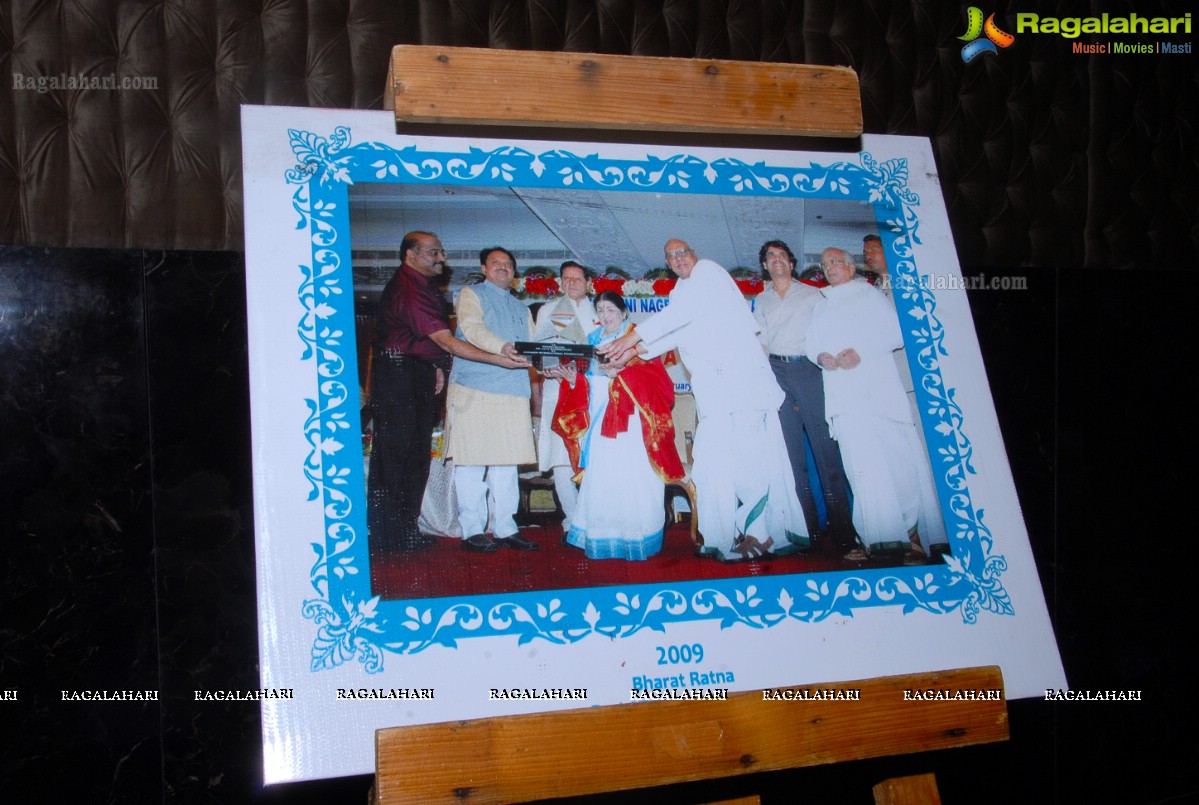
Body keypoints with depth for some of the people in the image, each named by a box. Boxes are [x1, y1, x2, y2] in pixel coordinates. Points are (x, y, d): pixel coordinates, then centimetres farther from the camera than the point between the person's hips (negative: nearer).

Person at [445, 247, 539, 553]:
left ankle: (505, 528, 12)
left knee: (507, 462, 6)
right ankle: (472, 530, -2)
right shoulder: (471, 295, 5)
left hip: (513, 392, 6)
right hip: (474, 390, -6)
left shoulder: (520, 308, 25)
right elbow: (473, 328, -14)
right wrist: (501, 348, -33)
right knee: (472, 459, -6)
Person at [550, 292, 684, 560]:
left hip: (629, 421, -5)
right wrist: (573, 379, -2)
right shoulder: (595, 341, 18)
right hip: (600, 421, 5)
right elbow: (588, 385, 18)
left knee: (631, 480, -8)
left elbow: (653, 376, -12)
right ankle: (604, 537, 9)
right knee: (601, 479, 3)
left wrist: (618, 373, -21)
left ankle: (635, 537, -2)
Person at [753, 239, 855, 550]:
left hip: (810, 369, -2)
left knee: (825, 445, -9)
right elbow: (762, 343, 15)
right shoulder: (761, 301, 19)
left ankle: (841, 528, -6)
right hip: (777, 372, 3)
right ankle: (807, 526, 4)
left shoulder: (812, 294, 13)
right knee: (792, 450, 0)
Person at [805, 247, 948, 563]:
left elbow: (895, 333, 1)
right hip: (842, 395, 4)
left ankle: (915, 533, -6)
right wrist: (821, 357, -5)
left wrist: (862, 352, -13)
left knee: (898, 459, -10)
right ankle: (875, 538, -6)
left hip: (877, 389, -3)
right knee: (861, 466, -5)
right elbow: (812, 344, 18)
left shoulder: (868, 294, 12)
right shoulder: (821, 307, 26)